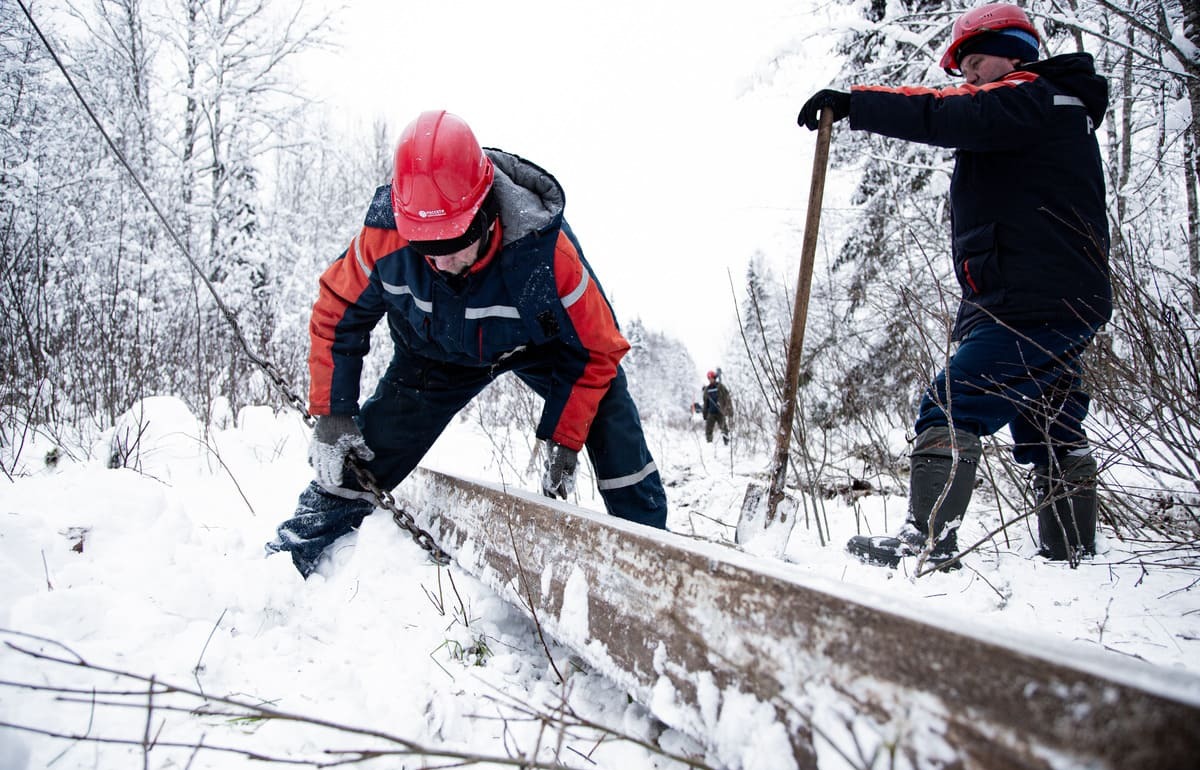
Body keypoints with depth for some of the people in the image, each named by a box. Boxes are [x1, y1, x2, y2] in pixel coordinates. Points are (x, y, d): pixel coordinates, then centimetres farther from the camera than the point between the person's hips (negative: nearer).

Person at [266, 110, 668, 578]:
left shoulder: (546, 248, -39)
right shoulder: (384, 234, -33)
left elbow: (596, 349, -23)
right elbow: (337, 315, -12)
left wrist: (563, 442, -23)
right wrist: (332, 413, -14)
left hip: (542, 343, -1)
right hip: (436, 351, 1)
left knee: (609, 414, -18)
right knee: (362, 453, -7)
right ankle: (302, 546, 17)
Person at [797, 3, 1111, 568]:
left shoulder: (1034, 97, -4)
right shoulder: (1058, 112, 28)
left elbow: (950, 116, -21)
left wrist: (855, 104, -20)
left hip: (1033, 303, -11)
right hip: (1063, 306, 11)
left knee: (951, 407, -14)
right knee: (1051, 433, 12)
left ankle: (929, 539, -18)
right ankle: (1072, 553, 18)